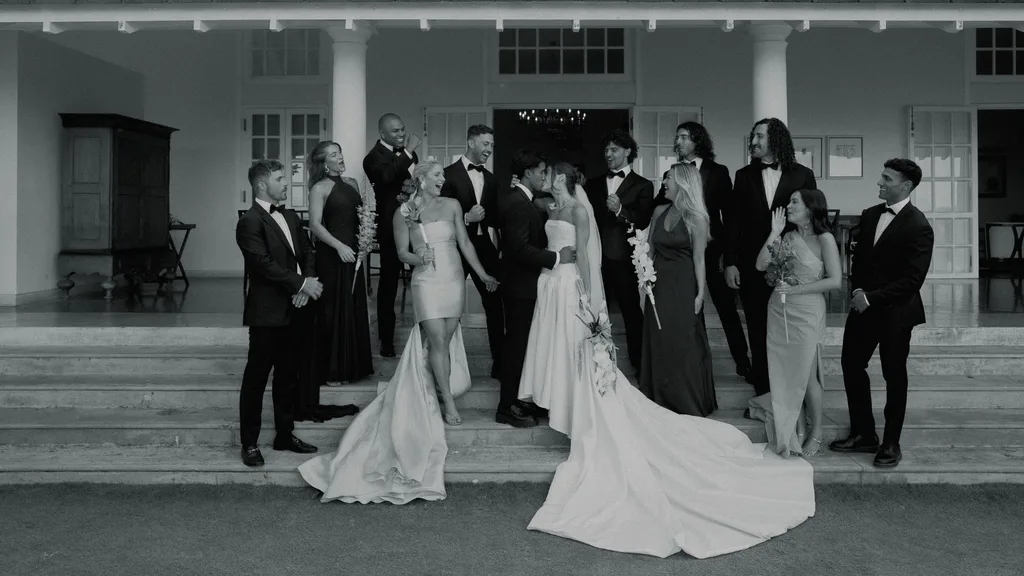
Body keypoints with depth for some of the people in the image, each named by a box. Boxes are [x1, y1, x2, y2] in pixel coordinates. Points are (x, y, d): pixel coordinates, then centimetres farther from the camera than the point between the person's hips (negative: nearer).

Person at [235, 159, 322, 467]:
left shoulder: (290, 217, 14)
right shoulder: (250, 222, -11)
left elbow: (306, 253, 14)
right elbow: (265, 264, -20)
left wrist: (307, 283, -4)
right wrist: (302, 284, -16)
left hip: (293, 311, 8)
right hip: (267, 313, -7)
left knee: (288, 375, 15)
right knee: (256, 377, 2)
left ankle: (285, 435, 27)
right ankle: (249, 443, 12)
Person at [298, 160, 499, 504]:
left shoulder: (452, 205, 8)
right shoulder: (404, 213, 2)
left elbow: (464, 242, 11)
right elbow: (402, 253, 4)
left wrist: (483, 274, 8)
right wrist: (419, 258, -18)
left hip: (454, 281, 3)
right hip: (426, 283, -3)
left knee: (445, 341, 5)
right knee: (436, 342, -8)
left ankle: (434, 401, 17)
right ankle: (449, 405, -2)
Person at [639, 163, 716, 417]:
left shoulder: (696, 218, -8)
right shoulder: (659, 212, 7)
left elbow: (699, 259, -9)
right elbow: (650, 250, 10)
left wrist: (700, 294, -12)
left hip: (683, 287, -5)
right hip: (658, 284, 5)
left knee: (682, 345, 0)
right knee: (658, 344, 10)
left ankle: (688, 408, 13)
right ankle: (661, 403, 22)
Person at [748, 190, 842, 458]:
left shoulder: (824, 239, -6)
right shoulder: (787, 237, 7)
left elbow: (835, 280, -11)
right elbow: (761, 265, -2)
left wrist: (796, 289, -14)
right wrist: (774, 234, -6)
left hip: (806, 313, -5)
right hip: (779, 312, 5)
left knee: (806, 376, 2)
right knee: (785, 374, 8)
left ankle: (816, 432, 20)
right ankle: (794, 430, 22)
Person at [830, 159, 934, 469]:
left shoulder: (918, 227, -15)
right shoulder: (869, 215, 6)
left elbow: (912, 279, -18)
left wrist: (871, 298, -18)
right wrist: (857, 290, -3)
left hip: (895, 312, -6)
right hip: (863, 305, 7)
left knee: (894, 376, 8)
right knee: (851, 366, 9)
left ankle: (891, 443, 23)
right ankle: (863, 435, 24)